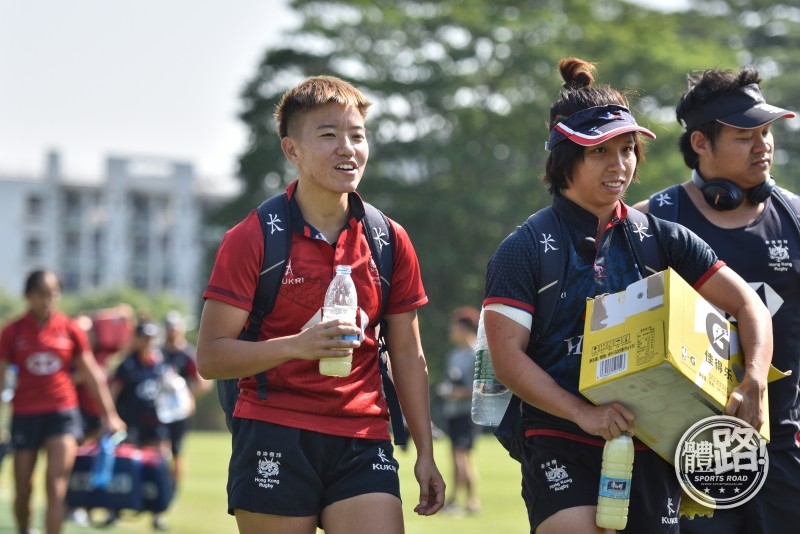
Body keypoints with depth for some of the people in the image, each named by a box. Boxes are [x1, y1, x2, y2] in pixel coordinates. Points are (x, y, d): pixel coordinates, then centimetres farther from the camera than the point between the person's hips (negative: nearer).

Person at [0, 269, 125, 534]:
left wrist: (109, 414, 8)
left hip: (62, 413, 0)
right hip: (25, 415, 1)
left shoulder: (70, 330, 1)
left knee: (56, 487, -12)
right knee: (23, 490, 6)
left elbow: (92, 375, 7)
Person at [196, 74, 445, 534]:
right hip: (274, 438, -3)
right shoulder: (252, 238, -3)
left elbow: (408, 356, 16)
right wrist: (297, 345, -21)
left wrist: (425, 453, 13)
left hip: (363, 440, 3)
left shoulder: (391, 241, 9)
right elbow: (210, 357, -7)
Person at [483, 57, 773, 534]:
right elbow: (507, 354, -8)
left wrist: (753, 387, -9)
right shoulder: (524, 249, 0)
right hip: (561, 448, -4)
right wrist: (583, 413, -19)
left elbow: (748, 304, 9)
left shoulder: (662, 239, 10)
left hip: (652, 449, 4)